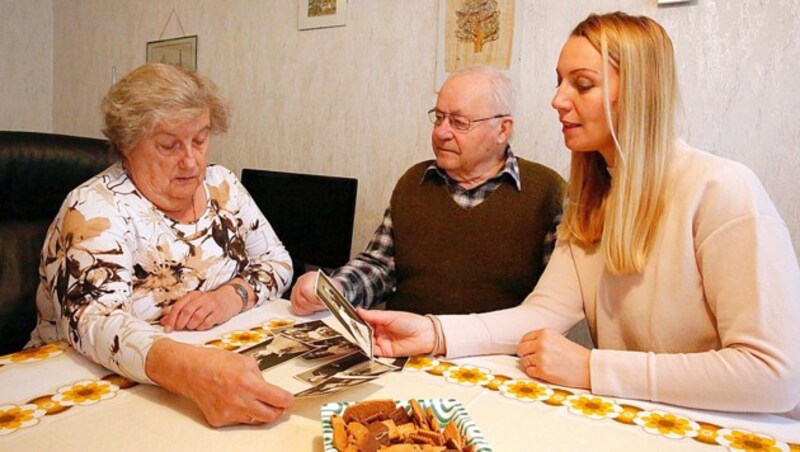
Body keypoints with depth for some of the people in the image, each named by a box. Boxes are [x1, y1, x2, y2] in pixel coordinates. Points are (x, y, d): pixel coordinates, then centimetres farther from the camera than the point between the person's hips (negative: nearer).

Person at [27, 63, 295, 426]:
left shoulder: (222, 186, 2)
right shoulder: (95, 209, -13)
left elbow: (277, 262, 7)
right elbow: (94, 323, -27)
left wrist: (232, 296, -14)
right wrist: (192, 370, -45)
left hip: (226, 361, 6)